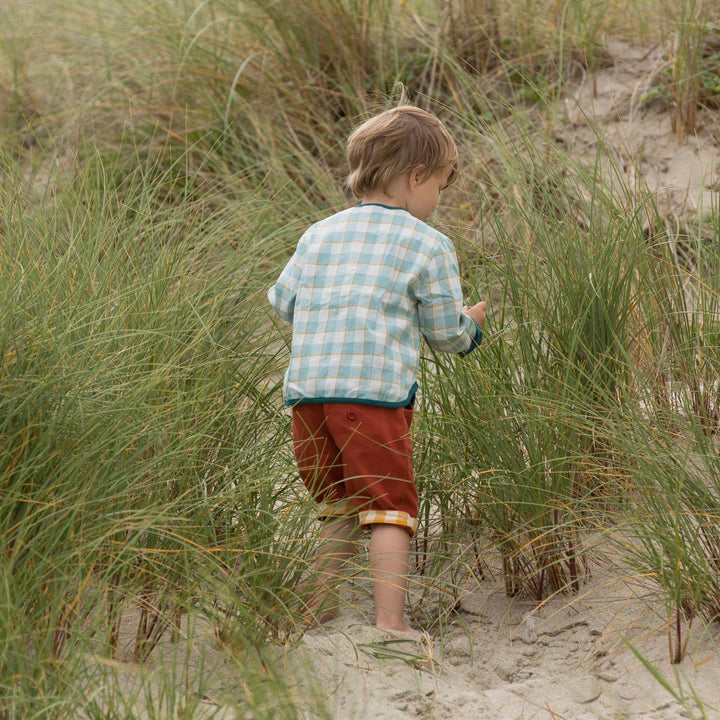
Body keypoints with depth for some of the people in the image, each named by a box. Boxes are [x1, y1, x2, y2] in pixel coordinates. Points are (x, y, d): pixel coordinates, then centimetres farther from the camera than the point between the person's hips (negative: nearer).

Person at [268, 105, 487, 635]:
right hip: (375, 390, -6)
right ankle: (390, 620, -12)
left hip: (306, 389, 6)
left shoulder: (319, 234, 17)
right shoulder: (429, 245, 3)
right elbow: (445, 331, 6)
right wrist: (471, 327, 28)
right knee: (390, 506, -3)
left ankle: (316, 607, 18)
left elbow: (283, 301, 21)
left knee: (341, 506, 19)